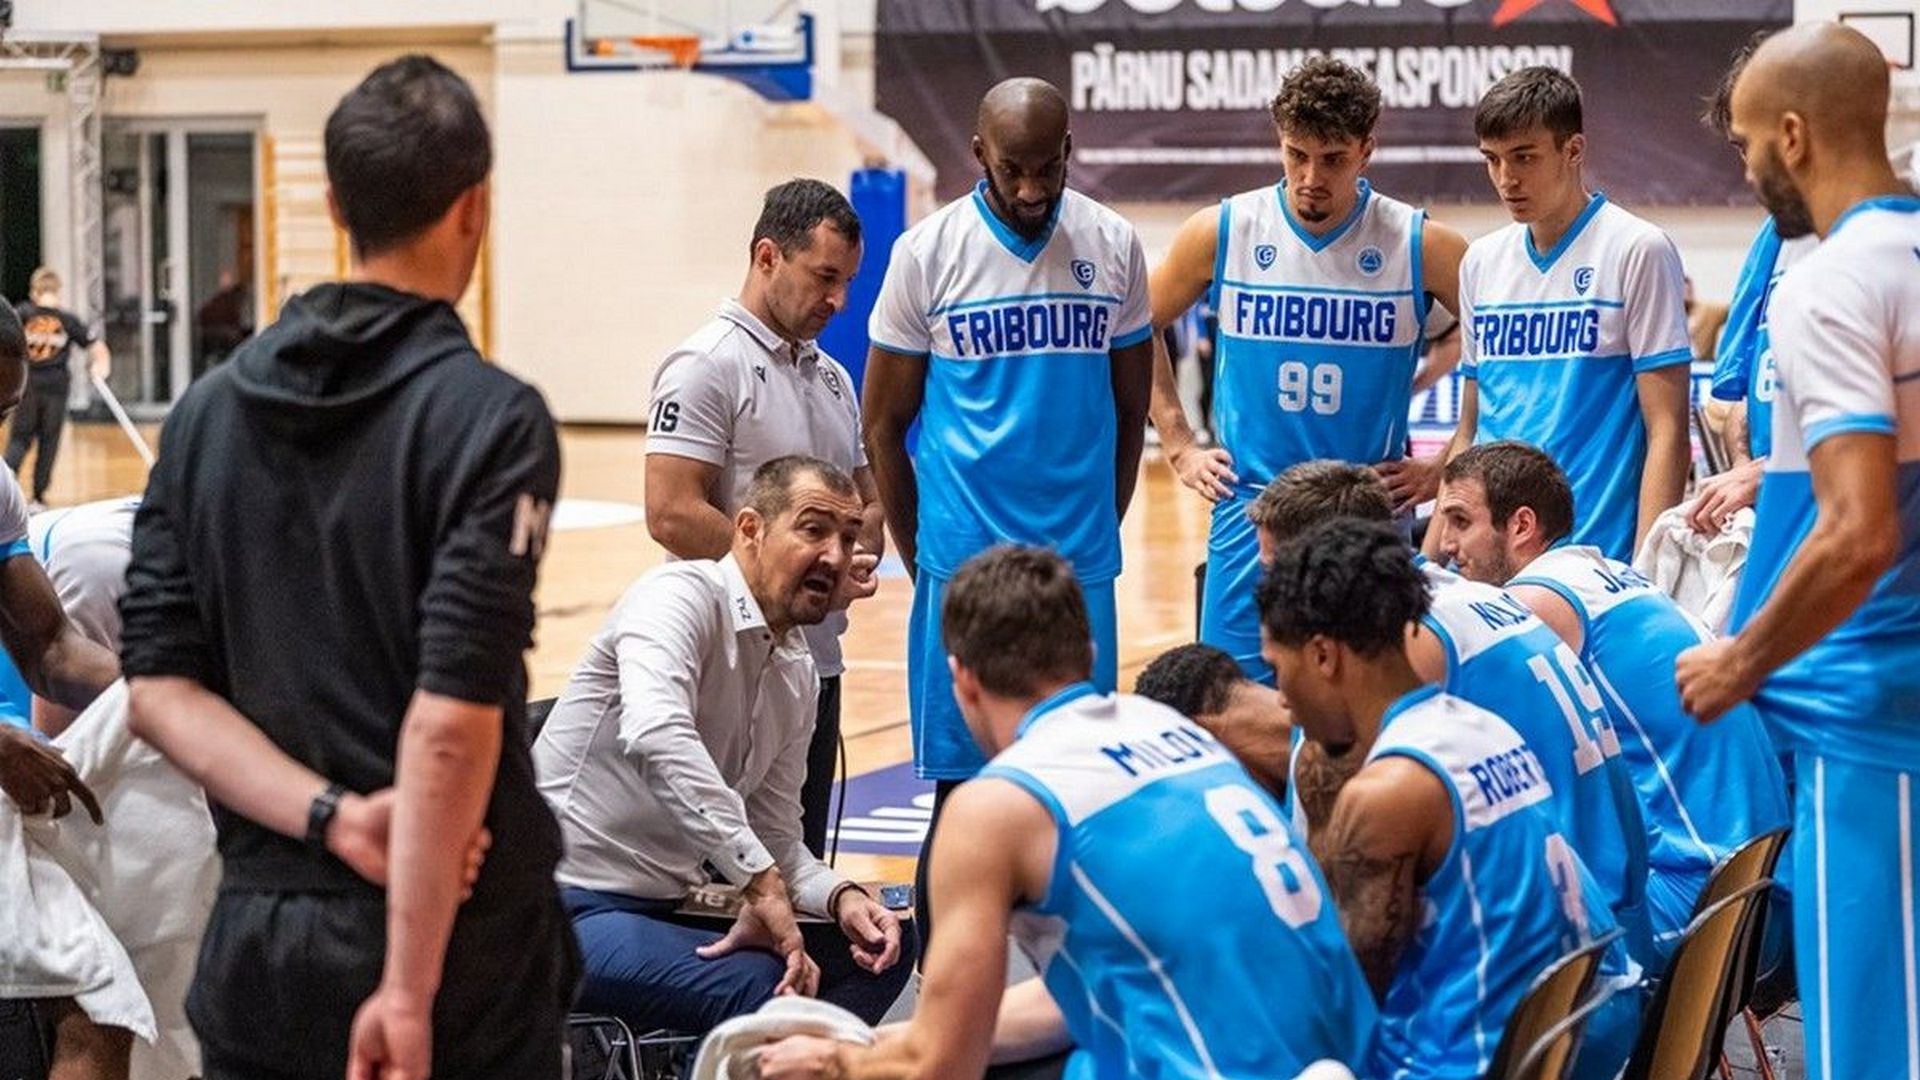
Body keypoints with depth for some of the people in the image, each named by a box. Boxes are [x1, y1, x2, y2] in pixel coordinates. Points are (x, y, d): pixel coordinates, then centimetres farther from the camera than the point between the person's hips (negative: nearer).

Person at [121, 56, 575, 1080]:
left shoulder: (207, 409, 5)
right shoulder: (490, 415, -13)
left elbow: (158, 683, 0)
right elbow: (451, 720, -20)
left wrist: (337, 821, -9)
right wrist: (410, 993, -18)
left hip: (257, 940, 5)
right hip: (452, 945, -4)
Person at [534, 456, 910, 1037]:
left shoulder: (799, 675, 13)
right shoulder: (682, 595, -13)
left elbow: (776, 839, 18)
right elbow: (654, 733, -33)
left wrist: (841, 896, -4)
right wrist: (761, 881, -33)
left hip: (663, 911, 9)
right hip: (574, 908, -9)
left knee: (877, 953, 0)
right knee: (762, 989, -29)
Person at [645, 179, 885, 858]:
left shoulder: (831, 376, 16)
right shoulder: (707, 365, -10)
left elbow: (867, 501, 22)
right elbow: (673, 516, -18)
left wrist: (859, 559, -3)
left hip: (817, 666, 8)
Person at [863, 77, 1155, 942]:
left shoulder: (1113, 247, 4)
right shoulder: (927, 252, -2)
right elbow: (884, 424, 3)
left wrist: (1099, 530, 13)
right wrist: (924, 559, 4)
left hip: (1081, 568, 2)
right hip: (966, 567, -2)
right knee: (963, 788, 2)